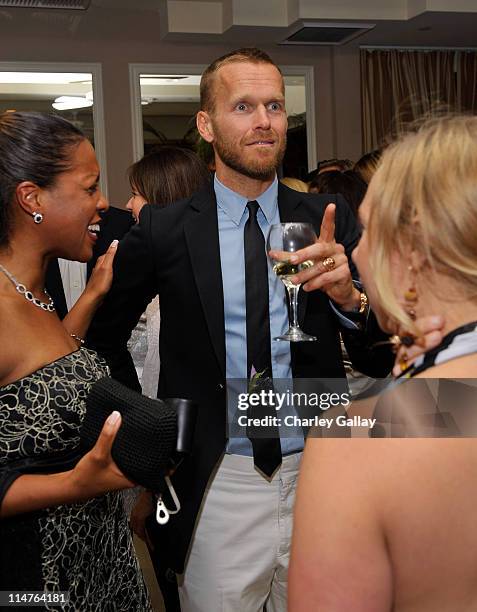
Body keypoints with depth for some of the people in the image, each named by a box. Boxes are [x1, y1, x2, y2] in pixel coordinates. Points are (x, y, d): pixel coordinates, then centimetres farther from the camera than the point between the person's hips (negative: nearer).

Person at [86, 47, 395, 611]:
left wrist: (349, 296, -22)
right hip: (215, 485, -1)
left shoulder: (331, 221, -3)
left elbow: (381, 360, -3)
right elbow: (103, 334, 9)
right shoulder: (163, 231, -6)